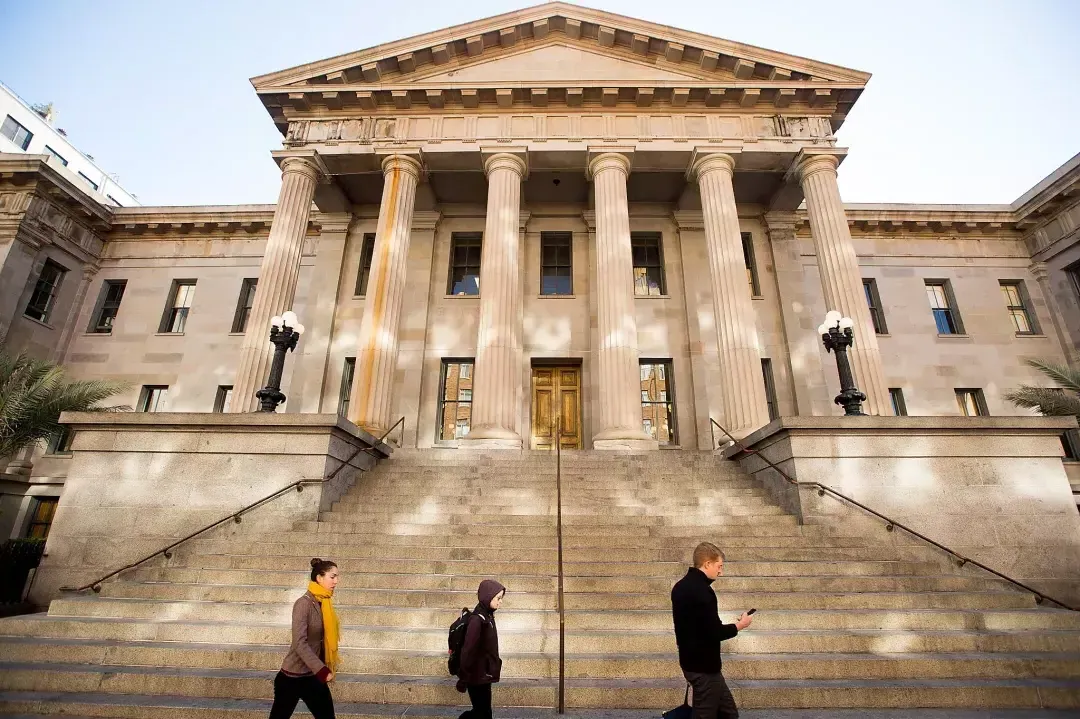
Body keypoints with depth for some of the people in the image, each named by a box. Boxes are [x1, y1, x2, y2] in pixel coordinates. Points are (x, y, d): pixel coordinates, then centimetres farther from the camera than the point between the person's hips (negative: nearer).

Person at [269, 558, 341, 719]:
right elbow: (299, 643, -24)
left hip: (314, 676, 7)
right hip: (293, 676, -7)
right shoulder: (304, 603, -19)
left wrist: (326, 668, 10)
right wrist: (322, 670, -26)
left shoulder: (323, 603, 3)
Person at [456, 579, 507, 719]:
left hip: (484, 675, 8)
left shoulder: (488, 616, 3)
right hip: (477, 676, -8)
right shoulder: (477, 620, -24)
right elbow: (468, 650, -21)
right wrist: (463, 678, -16)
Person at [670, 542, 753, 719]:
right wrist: (740, 625, -8)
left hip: (692, 661, 9)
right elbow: (714, 633, -23)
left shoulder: (681, 586, 7)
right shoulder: (702, 591, -24)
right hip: (704, 665, -9)